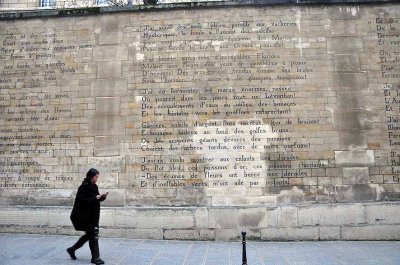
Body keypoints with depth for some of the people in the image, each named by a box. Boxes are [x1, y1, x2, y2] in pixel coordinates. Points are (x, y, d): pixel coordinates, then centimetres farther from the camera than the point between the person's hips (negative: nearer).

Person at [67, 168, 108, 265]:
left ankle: (72, 249, 33)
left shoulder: (94, 187, 9)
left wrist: (102, 197, -4)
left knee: (90, 234, 16)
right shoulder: (84, 187, -16)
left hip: (92, 216, 9)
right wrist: (94, 198, -26)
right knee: (93, 235, -4)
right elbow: (80, 200, -22)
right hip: (83, 216, -9)